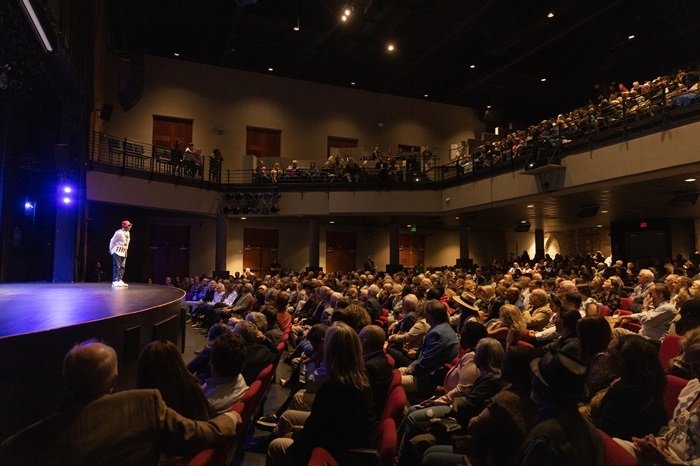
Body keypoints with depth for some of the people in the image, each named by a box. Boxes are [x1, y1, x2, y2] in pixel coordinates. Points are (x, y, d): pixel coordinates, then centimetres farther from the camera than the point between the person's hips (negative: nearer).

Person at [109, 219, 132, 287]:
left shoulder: (128, 233, 9)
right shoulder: (119, 232, -14)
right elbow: (112, 241, -7)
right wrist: (111, 250, 0)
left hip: (124, 252, 8)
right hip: (117, 251, -8)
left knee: (122, 267, 7)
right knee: (117, 266, -10)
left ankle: (120, 280, 11)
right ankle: (115, 281, -9)